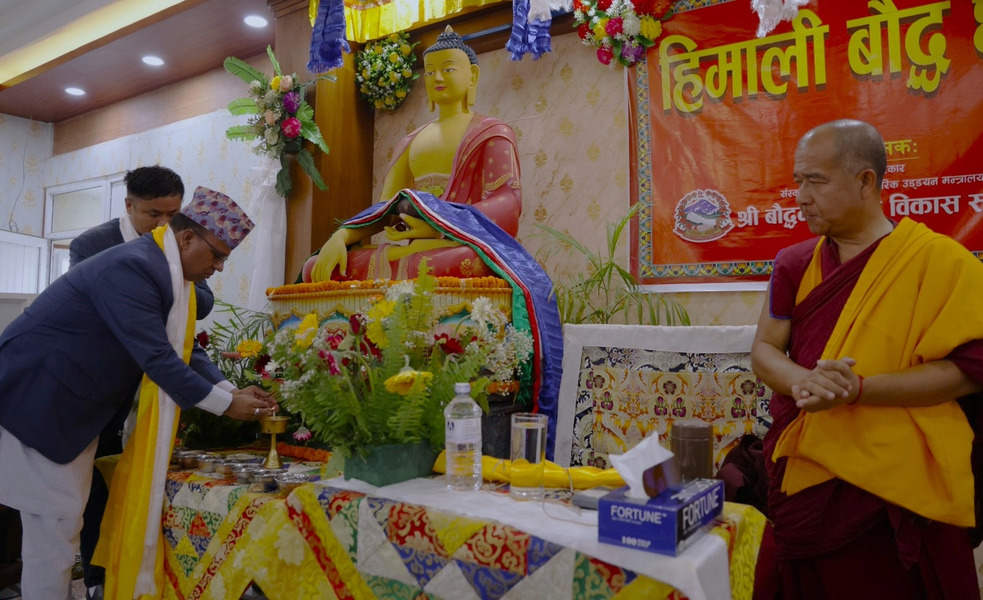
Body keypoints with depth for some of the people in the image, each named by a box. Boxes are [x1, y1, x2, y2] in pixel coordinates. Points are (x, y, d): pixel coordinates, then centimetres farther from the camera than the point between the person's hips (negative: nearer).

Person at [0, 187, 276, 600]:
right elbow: (156, 357, -29)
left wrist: (231, 391, -3)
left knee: (64, 520, 15)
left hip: (69, 410, 10)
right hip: (34, 405, -9)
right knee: (55, 522, -2)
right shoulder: (132, 267, -26)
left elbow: (182, 349, 8)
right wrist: (225, 404, -21)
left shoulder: (166, 272, 5)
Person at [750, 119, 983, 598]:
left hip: (897, 492, -4)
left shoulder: (941, 260, -8)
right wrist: (803, 382, -21)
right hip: (803, 478, 4)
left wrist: (856, 388, -23)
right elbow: (764, 351, 1)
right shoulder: (794, 264, 4)